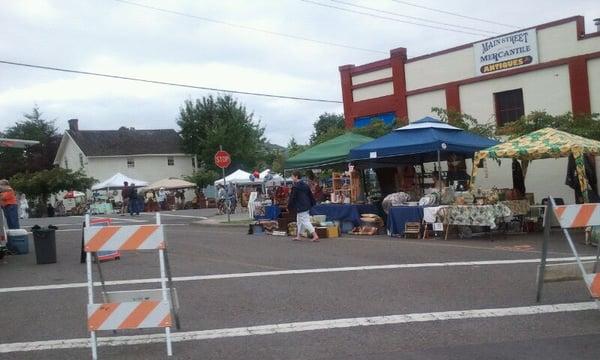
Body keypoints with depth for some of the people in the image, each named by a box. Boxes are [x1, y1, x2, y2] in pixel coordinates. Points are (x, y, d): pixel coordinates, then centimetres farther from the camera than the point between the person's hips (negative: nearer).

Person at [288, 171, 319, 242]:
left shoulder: (295, 187, -14)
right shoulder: (305, 185, 12)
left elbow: (292, 198, -12)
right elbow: (310, 195, 17)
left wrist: (289, 206, -1)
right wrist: (312, 204, 24)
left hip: (300, 208, -9)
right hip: (306, 206, 9)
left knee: (306, 222, -9)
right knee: (299, 221, 19)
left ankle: (315, 236, -14)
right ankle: (298, 236, 24)